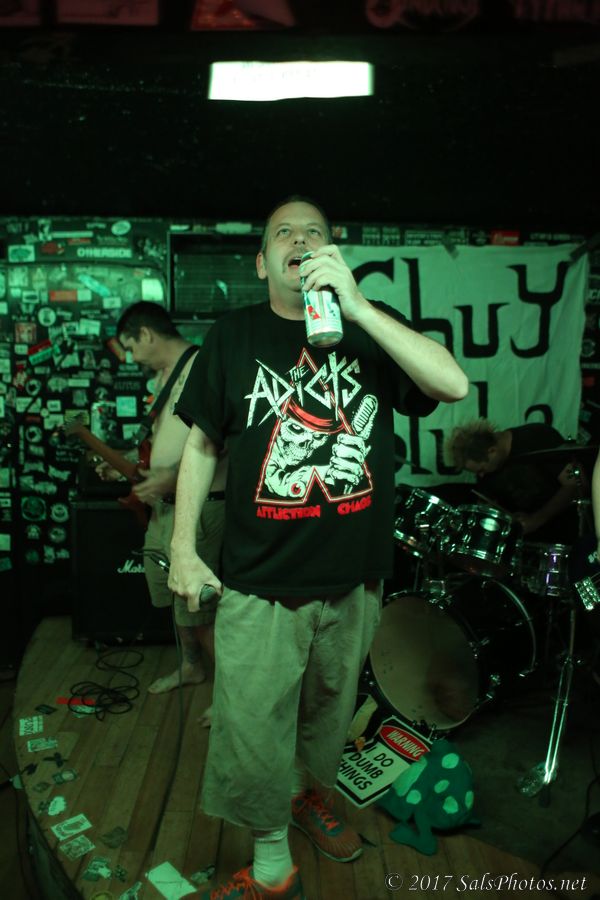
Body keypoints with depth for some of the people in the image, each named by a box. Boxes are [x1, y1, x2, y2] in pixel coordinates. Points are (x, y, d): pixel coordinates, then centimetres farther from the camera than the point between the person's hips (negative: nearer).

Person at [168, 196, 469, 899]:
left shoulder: (369, 328, 0)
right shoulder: (234, 336, 0)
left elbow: (453, 385, -16)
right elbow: (201, 446, 3)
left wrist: (356, 304, -22)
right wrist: (183, 548, -1)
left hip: (355, 579, 2)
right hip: (260, 583, -1)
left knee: (330, 709, 23)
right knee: (250, 731, 5)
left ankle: (306, 791, 52)